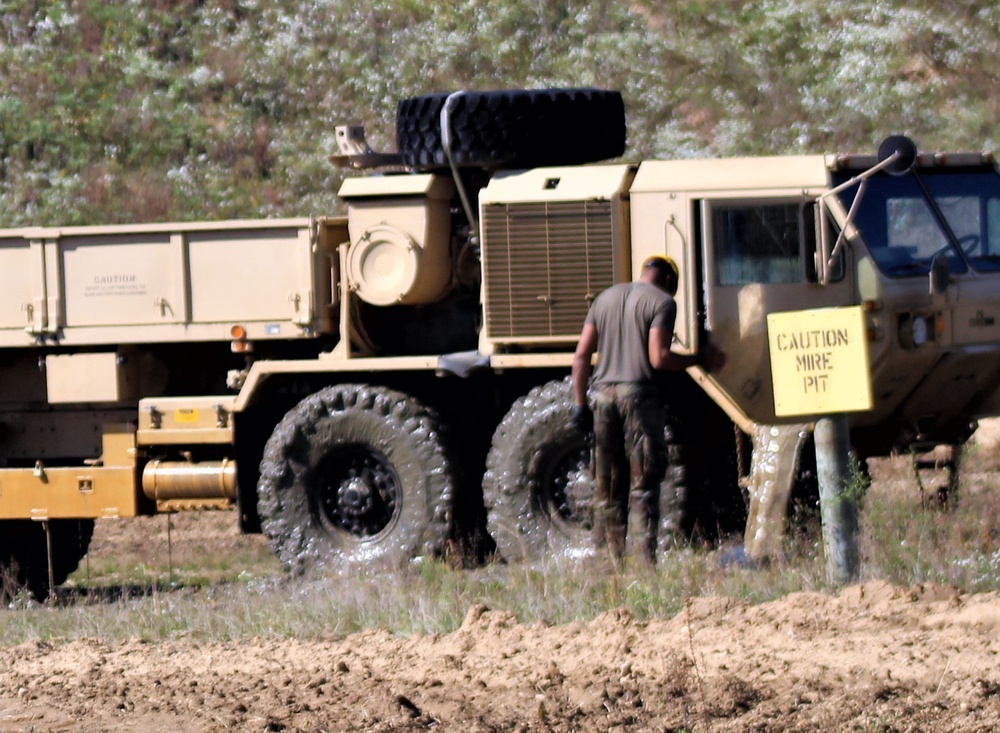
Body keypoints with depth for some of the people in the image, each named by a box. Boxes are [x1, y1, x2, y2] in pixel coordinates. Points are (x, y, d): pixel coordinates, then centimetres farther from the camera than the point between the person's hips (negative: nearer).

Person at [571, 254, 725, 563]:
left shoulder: (606, 298, 17)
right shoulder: (661, 302, -2)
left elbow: (582, 355, 12)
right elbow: (658, 358, -13)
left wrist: (580, 403, 13)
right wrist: (700, 360, -2)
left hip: (604, 394, 5)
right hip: (639, 395, -5)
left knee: (607, 488, 9)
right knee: (644, 483, -5)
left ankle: (607, 558, 7)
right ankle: (645, 558, -13)